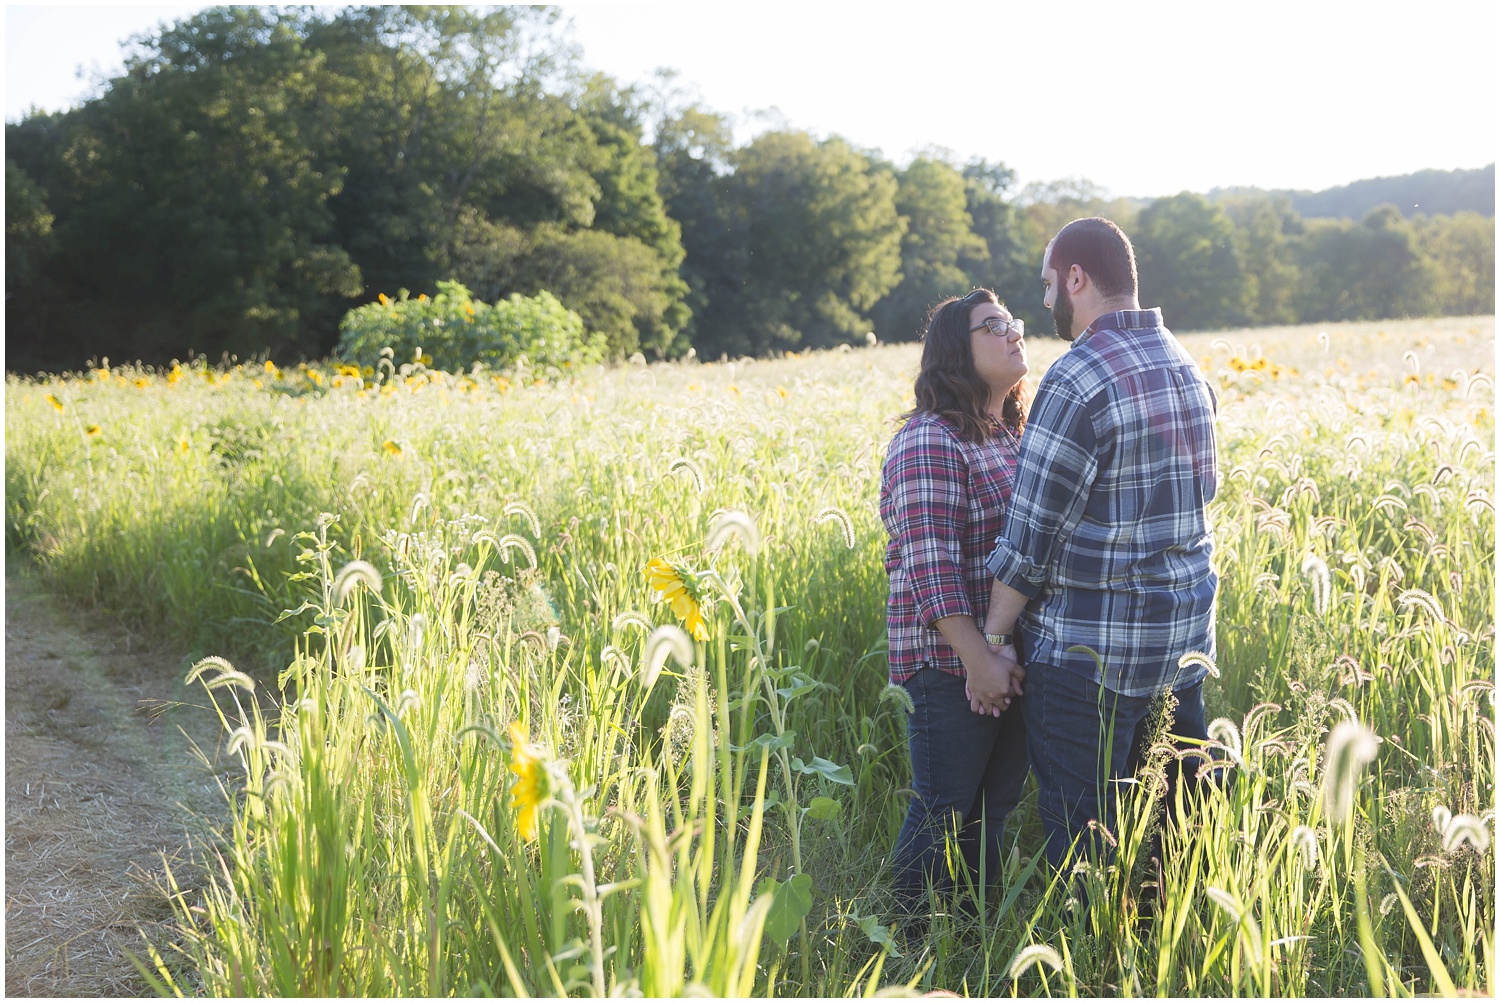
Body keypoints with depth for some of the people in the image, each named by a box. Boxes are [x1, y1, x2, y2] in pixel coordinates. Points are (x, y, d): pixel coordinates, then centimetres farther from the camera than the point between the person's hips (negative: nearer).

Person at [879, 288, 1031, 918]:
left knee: (995, 805, 17)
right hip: (953, 663, -8)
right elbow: (931, 565, -21)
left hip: (1015, 659, 8)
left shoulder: (1017, 434, 13)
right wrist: (979, 659, -24)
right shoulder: (929, 442, -14)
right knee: (945, 812, 2)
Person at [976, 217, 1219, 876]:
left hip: (1092, 652, -8)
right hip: (1185, 640, 8)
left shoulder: (1079, 380, -17)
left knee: (1083, 841, 4)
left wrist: (995, 636, -7)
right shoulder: (1185, 366, 10)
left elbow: (1032, 529, -15)